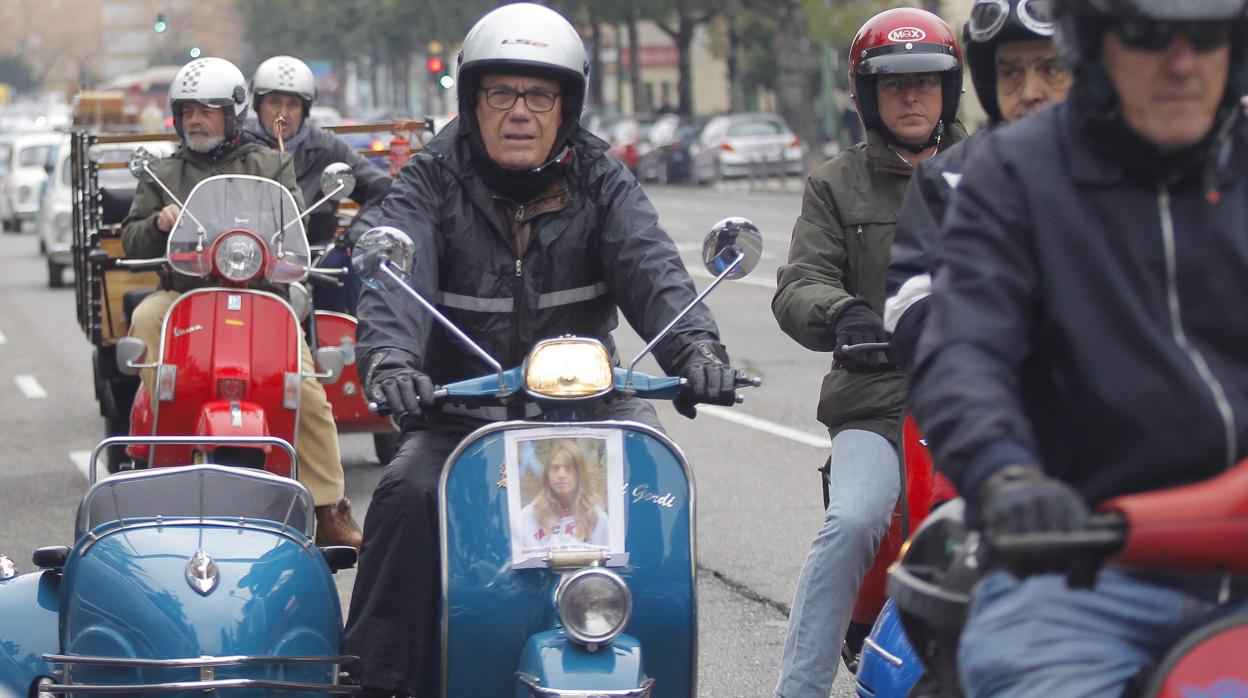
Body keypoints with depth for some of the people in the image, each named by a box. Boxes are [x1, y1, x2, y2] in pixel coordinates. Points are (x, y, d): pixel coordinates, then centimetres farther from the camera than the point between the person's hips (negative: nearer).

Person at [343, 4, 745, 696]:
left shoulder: (601, 183, 5)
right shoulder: (430, 182, 1)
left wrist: (695, 346, -34)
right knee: (409, 492, -26)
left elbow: (650, 268, -12)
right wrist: (388, 358, -39)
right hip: (461, 400, -1)